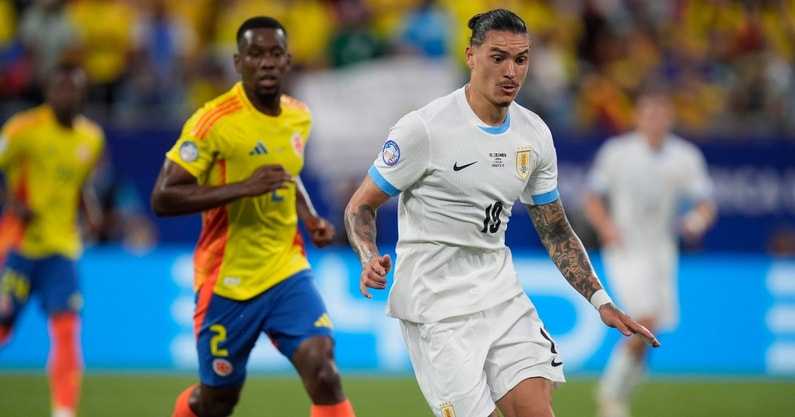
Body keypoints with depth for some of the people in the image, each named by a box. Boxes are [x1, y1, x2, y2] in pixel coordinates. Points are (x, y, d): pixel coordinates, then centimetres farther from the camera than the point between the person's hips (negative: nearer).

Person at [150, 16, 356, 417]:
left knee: (323, 372, -18)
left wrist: (310, 217, 6)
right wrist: (244, 187, -29)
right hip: (227, 280, -4)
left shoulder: (299, 117, 4)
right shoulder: (214, 121, -16)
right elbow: (162, 198, -20)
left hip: (287, 272, 4)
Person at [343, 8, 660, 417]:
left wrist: (601, 302, 6)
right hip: (436, 304, -5)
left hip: (501, 293, 5)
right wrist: (370, 261, -25)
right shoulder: (424, 128, -13)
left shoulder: (534, 134, 4)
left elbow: (556, 231, 14)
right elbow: (360, 205, -6)